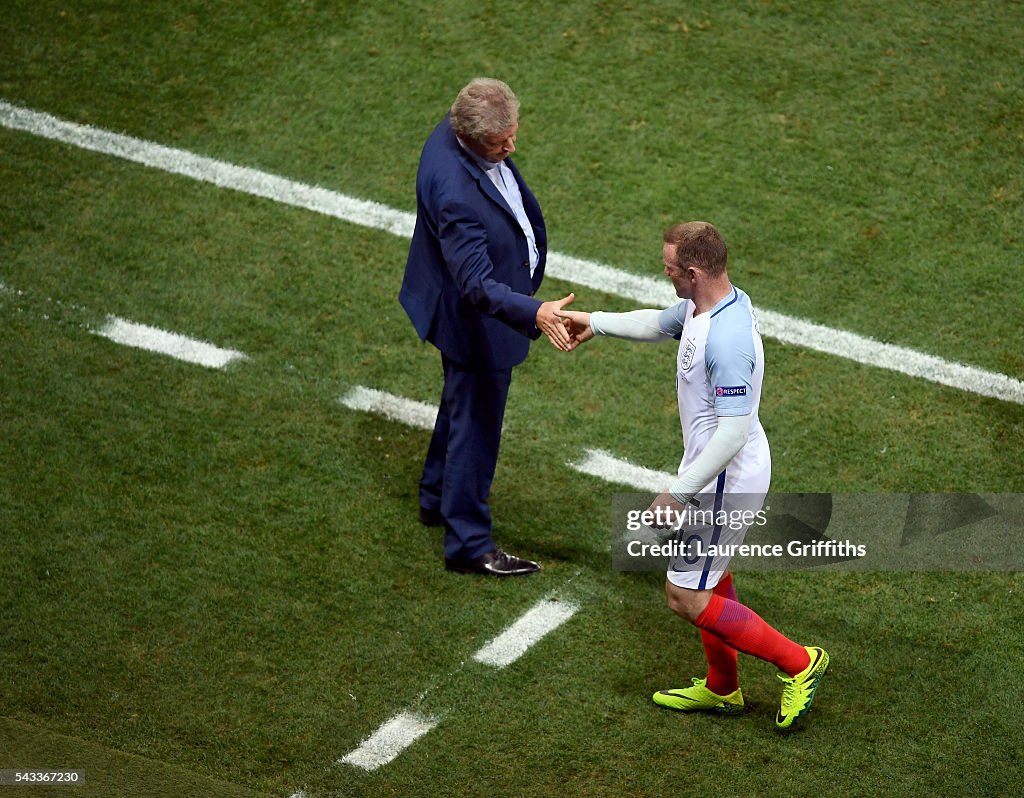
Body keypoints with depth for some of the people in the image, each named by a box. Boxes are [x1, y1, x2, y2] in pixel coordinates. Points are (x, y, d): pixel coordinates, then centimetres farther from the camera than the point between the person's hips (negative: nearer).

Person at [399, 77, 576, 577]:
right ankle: (469, 544, 24)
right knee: (475, 423, 7)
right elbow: (477, 285, -42)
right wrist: (535, 313, -53)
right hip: (476, 321, -10)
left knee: (462, 402, 29)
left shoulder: (458, 130, -12)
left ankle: (437, 499, 51)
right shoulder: (456, 193, -41)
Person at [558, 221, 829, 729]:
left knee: (686, 597, -1)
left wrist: (679, 494, -28)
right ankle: (721, 689, 41)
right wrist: (596, 322, 26)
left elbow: (733, 431, -32)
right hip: (719, 472, 10)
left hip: (727, 481, -10)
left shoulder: (727, 340, -32)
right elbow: (659, 325, 23)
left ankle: (797, 663, 7)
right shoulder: (701, 305, -1)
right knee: (709, 576, 24)